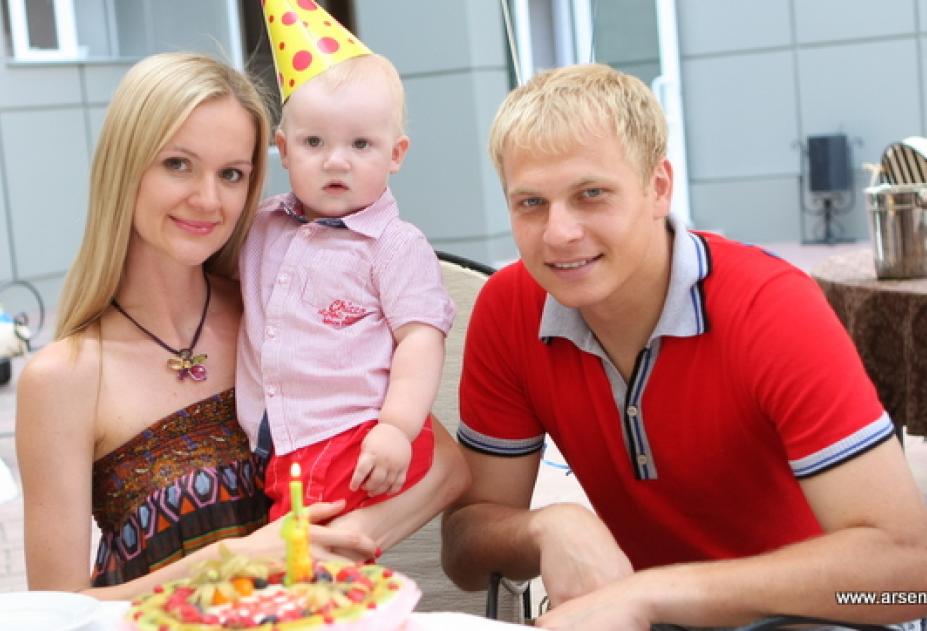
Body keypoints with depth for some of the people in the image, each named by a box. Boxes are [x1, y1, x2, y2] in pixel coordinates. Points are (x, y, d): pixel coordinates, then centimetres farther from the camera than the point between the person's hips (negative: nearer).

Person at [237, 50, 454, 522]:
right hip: (280, 452, 6)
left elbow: (421, 338, -10)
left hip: (364, 448, -6)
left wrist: (397, 428, -19)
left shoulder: (396, 245, -2)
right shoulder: (262, 227, 15)